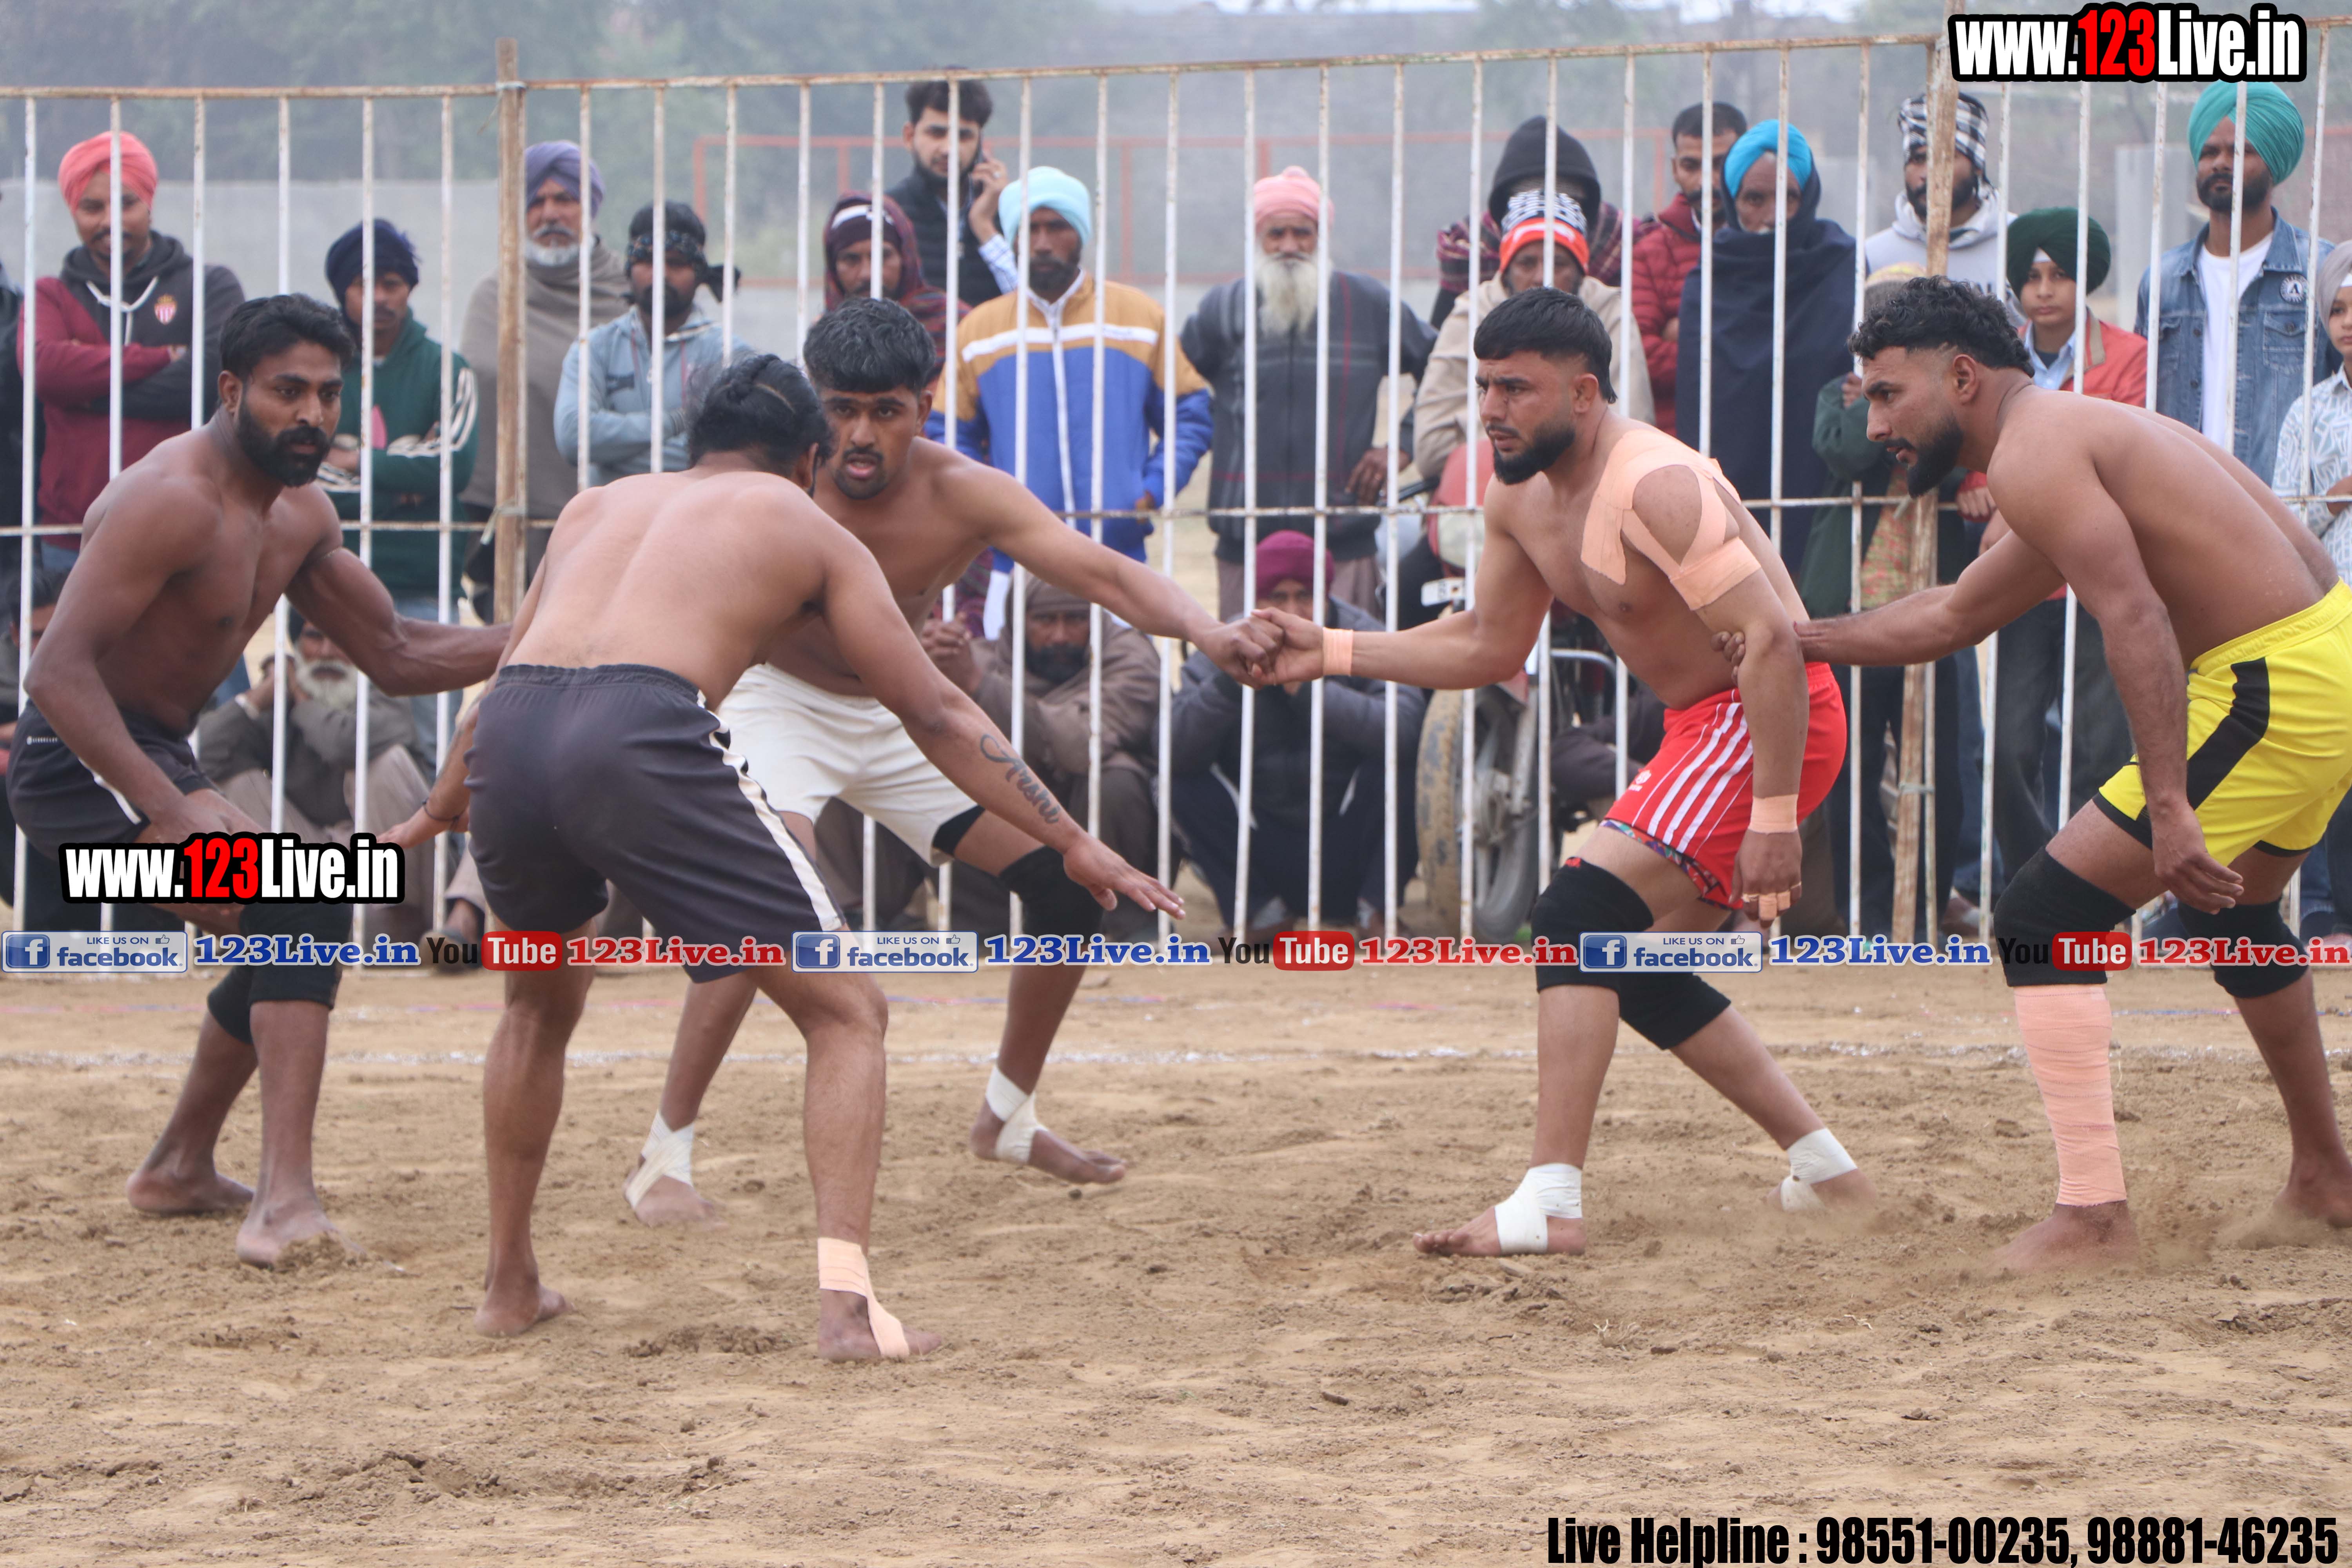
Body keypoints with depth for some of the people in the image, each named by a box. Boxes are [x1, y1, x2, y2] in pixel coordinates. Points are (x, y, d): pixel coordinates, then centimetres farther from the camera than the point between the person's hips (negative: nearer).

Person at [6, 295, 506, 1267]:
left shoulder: (298, 517, 7)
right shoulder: (175, 501, -23)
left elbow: (395, 657, 16)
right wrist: (172, 810, -38)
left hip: (155, 758, 10)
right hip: (81, 761, -10)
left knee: (287, 940, 27)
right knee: (303, 904, -26)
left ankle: (180, 1170, 44)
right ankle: (285, 1203, -36)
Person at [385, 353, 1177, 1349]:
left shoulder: (600, 507, 34)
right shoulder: (807, 530, 23)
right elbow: (936, 715, 21)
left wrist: (439, 813, 58)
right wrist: (1072, 844, 26)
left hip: (509, 739, 5)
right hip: (643, 734, -5)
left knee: (543, 1000, 34)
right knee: (845, 1010, 7)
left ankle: (509, 1286, 35)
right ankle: (846, 1301, -9)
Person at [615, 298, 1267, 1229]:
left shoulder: (960, 496, -20)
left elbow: (1104, 573, -27)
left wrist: (1204, 630, -45)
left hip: (901, 716, 5)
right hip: (778, 705, -5)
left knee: (1069, 878, 0)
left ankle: (1009, 1117, 21)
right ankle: (664, 1158, -21)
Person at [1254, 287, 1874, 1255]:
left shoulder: (1653, 486, -24)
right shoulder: (1521, 497, 6)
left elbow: (1771, 640, -29)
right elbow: (1488, 646, 20)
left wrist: (1774, 820, -31)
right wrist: (1330, 653, 10)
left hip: (1775, 721, -11)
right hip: (1703, 726, 11)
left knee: (1582, 918, -21)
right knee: (1635, 968, 17)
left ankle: (1551, 1206, -27)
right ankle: (1825, 1171, 26)